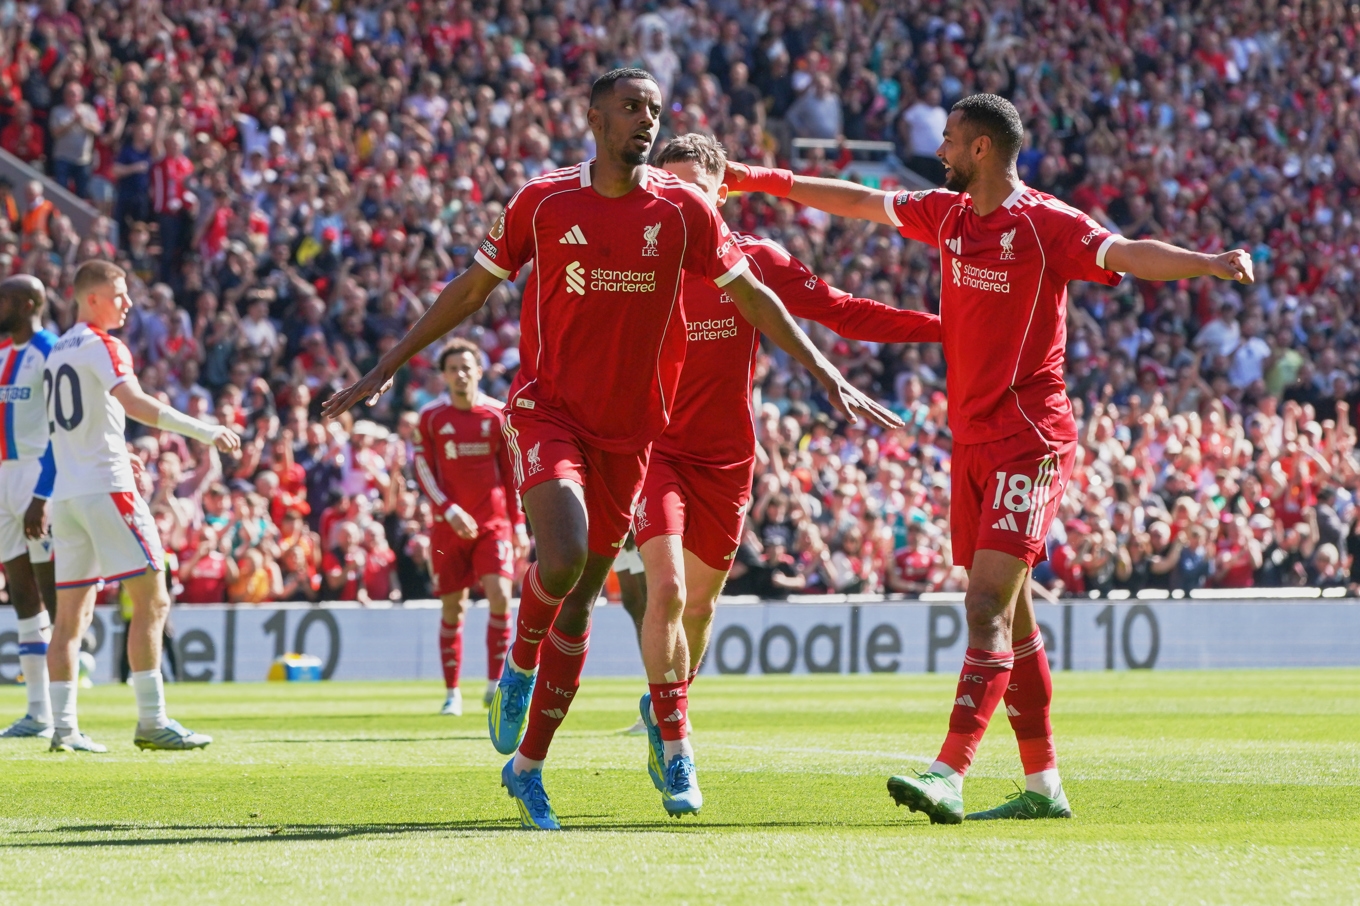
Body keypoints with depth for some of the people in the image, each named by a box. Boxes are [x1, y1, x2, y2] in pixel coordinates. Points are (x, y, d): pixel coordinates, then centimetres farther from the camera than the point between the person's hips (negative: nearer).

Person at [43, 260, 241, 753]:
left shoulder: (56, 351, 18)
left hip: (65, 493, 8)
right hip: (106, 488, -8)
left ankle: (63, 726, 2)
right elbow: (135, 404, -22)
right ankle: (152, 721, -9)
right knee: (151, 601, -6)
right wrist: (207, 432, -22)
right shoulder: (102, 346, -7)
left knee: (71, 613, 7)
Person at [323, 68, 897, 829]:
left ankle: (529, 765, 16)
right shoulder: (543, 203, -3)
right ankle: (520, 666, 6)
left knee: (582, 597, 6)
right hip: (547, 408, -2)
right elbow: (471, 289, 8)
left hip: (629, 426, 2)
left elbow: (752, 297, 9)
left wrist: (829, 378, 6)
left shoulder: (683, 210, -1)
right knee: (563, 557, -26)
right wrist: (387, 368, 9)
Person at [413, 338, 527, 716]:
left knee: (500, 595, -16)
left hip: (494, 522, 0)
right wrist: (450, 511, -13)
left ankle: (495, 682, -9)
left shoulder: (498, 415, 3)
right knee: (453, 608, 2)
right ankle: (452, 692, 10)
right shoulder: (431, 417, 1)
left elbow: (511, 473, 9)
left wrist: (518, 524, 6)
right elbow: (423, 471, 0)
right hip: (449, 525, 0)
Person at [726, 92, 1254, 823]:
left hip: (1029, 442, -8)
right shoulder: (948, 215, 11)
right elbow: (865, 203, 24)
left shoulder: (1045, 225, -11)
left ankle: (948, 777, -25)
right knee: (1009, 617, 10)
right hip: (971, 439, 8)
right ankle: (1043, 784, 16)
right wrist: (768, 182, 32)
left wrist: (1209, 264, -42)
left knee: (988, 608, -16)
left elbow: (1128, 256, -25)